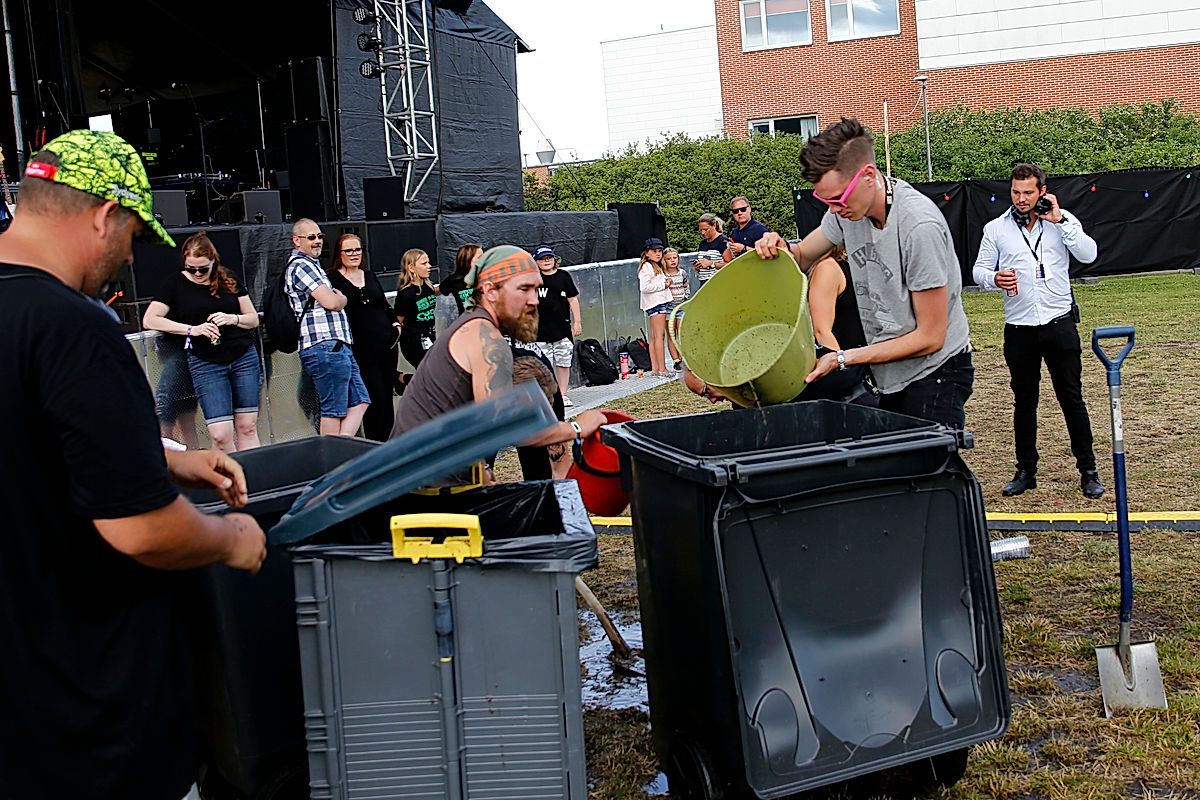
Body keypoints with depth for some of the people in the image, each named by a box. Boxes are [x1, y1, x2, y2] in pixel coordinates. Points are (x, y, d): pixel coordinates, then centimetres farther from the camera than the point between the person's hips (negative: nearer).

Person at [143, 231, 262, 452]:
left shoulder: (228, 281, 9)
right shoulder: (177, 284, 2)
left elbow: (253, 319, 13)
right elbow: (149, 319, -5)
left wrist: (232, 319, -9)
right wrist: (192, 329, -14)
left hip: (244, 357, 3)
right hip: (205, 363, -2)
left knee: (247, 428, 2)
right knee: (220, 435, -11)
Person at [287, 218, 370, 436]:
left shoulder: (311, 265, 23)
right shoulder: (300, 266, -10)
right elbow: (331, 302, -18)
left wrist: (337, 298, 13)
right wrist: (343, 298, 3)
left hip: (339, 346, 11)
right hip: (325, 347, -11)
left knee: (359, 402, 8)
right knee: (334, 410, -6)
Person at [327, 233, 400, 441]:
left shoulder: (369, 275, 17)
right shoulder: (333, 279, -2)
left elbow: (386, 305, 24)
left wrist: (396, 325, 9)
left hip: (386, 345, 6)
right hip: (362, 350, -6)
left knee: (387, 397, 8)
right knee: (376, 398, -10)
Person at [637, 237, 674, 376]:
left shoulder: (656, 266, 21)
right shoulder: (646, 267, -10)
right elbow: (644, 287, -20)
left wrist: (666, 282, 9)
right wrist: (663, 285, -13)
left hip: (661, 302, 10)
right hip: (655, 303, -10)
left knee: (654, 337, 8)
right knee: (659, 335, -11)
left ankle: (655, 368, 9)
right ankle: (662, 368, -12)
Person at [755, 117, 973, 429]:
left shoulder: (920, 227, -25)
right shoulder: (849, 205, -3)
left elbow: (929, 338, -20)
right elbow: (803, 255, 15)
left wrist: (842, 359, -18)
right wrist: (779, 247, -11)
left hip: (935, 372, -7)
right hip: (891, 379, 7)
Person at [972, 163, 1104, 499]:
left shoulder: (1063, 220, 3)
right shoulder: (996, 229, 5)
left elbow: (1088, 255, -8)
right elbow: (979, 269, 7)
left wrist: (1059, 220, -12)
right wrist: (994, 278, -15)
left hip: (1059, 324, -1)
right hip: (1019, 329, 1)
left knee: (1072, 400, 3)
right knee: (1024, 402, 10)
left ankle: (1088, 471, 12)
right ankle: (1026, 471, 20)